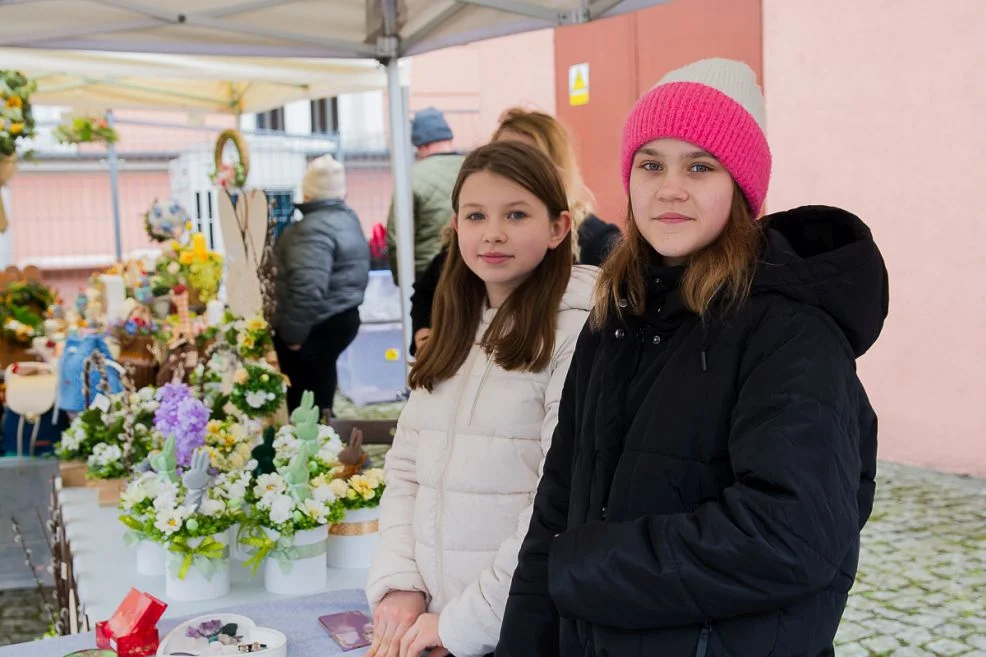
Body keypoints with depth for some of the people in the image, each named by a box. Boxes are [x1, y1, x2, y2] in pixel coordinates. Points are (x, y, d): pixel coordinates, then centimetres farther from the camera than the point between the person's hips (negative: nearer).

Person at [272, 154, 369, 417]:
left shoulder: (314, 228, -21)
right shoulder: (348, 219, 11)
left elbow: (307, 288, -30)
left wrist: (293, 333, -22)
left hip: (317, 327, -10)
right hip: (342, 317, 10)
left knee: (303, 404, 0)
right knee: (318, 395, 22)